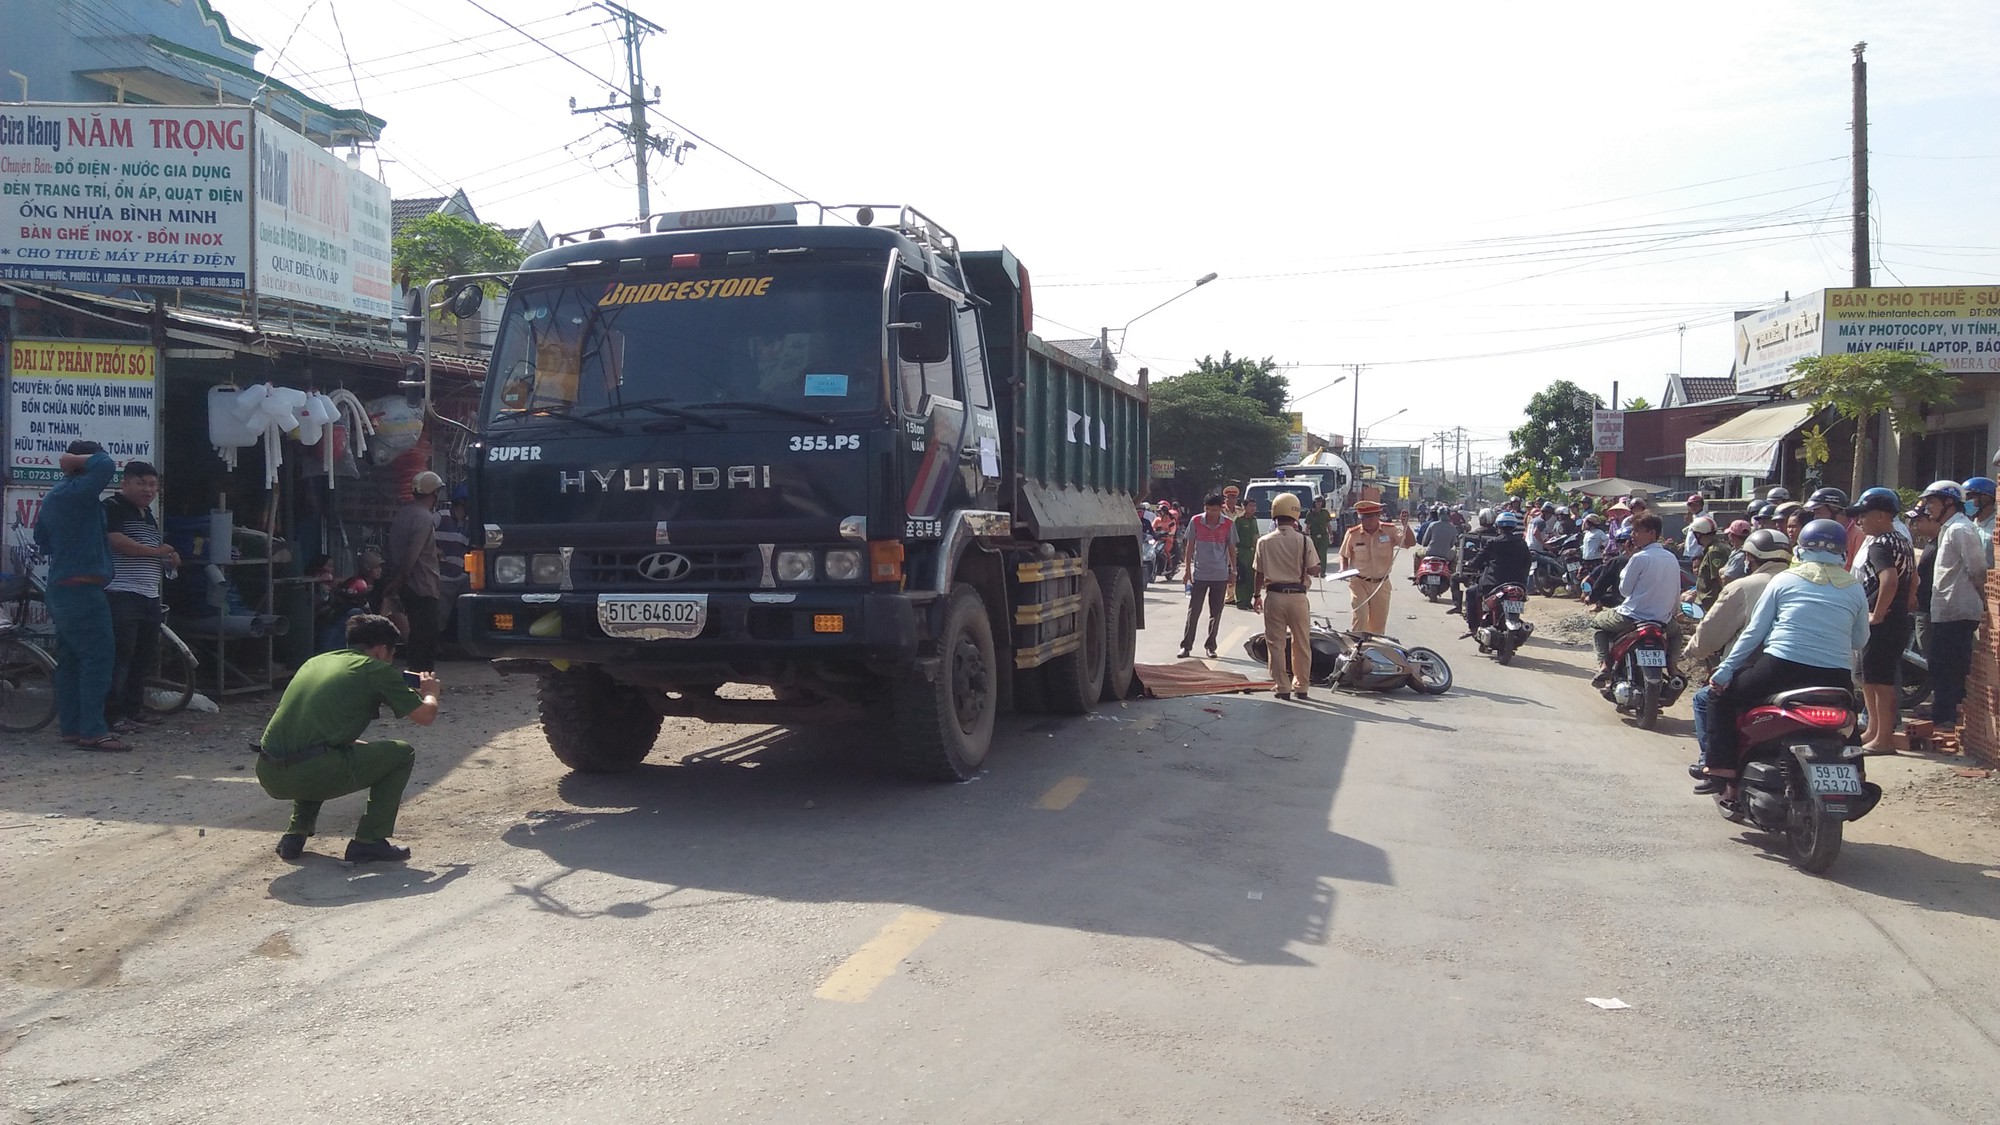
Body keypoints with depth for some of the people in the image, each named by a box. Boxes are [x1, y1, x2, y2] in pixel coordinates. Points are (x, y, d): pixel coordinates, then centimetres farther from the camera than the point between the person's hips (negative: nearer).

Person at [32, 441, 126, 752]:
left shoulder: (53, 496, 17)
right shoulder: (73, 492, -15)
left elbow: (41, 539, 28)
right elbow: (106, 465, -28)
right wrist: (78, 460, -11)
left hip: (61, 589, 11)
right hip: (81, 589, -11)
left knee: (71, 659, 12)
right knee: (98, 656, -12)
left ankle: (71, 727, 16)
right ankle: (92, 731, -14)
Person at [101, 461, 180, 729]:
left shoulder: (149, 517, 22)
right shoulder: (113, 508, -5)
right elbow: (116, 541, -21)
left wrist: (169, 560, 12)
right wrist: (155, 551, -14)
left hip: (149, 597, 9)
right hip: (121, 596, -9)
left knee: (144, 656, 13)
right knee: (120, 656, -8)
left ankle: (134, 707, 22)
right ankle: (112, 713, -4)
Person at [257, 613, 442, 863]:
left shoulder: (316, 661, 23)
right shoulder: (376, 669, 3)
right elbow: (425, 716, 7)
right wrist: (430, 693, 31)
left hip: (268, 776, 8)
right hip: (312, 774, -7)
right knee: (402, 753, 10)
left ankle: (295, 834, 27)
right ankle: (369, 841, 7)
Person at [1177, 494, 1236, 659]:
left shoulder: (1228, 524, -2)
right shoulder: (1196, 522, -4)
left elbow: (1231, 548, 7)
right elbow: (1190, 545, 4)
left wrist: (1233, 572, 7)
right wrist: (1187, 569, 2)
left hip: (1220, 575, 1)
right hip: (1199, 574, -1)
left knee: (1216, 613, 7)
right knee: (1193, 611, 1)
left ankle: (1211, 646, 17)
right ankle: (1186, 646, 7)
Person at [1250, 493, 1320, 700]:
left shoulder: (1264, 542, -2)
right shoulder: (1304, 541, -7)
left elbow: (1259, 573, 3)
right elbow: (1312, 570, -5)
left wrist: (1257, 595, 16)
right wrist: (1317, 569, 17)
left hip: (1273, 595, 0)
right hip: (1297, 596, 0)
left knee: (1276, 643, 7)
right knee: (1301, 643, 13)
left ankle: (1282, 687, 8)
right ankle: (1301, 686, 20)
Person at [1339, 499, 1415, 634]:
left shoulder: (1389, 531, -5)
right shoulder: (1353, 534, -6)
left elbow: (1410, 543, -14)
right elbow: (1344, 555, 6)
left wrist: (1405, 525, -27)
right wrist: (1343, 570, -12)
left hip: (1381, 584, 2)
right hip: (1359, 583, -2)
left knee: (1378, 623, 12)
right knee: (1360, 617, -16)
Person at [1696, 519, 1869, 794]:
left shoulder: (1784, 580, 5)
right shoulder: (1854, 588, 11)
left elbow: (1754, 631, 3)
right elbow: (1860, 640, 15)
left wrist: (1724, 671, 7)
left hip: (1782, 667, -3)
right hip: (1835, 679, 3)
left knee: (1722, 694, 16)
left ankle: (1721, 769, 5)